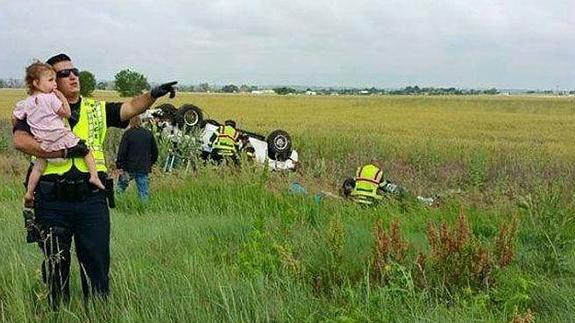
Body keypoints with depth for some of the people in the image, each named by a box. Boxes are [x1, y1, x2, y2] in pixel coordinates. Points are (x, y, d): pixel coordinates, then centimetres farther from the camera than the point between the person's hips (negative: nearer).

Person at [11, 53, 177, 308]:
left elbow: (130, 107, -1)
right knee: (55, 266, 11)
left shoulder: (96, 109, 12)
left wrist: (152, 95, -21)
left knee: (97, 263, 7)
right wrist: (63, 151, -19)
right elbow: (20, 140, -14)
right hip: (52, 202, -2)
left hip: (91, 200, 2)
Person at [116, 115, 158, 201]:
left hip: (129, 167, -3)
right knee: (144, 191, 5)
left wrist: (119, 166, -7)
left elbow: (122, 151, -10)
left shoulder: (127, 134, -5)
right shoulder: (148, 134, 8)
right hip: (144, 168, 3)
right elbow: (155, 151, 14)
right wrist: (150, 163, 24)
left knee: (121, 186, 13)